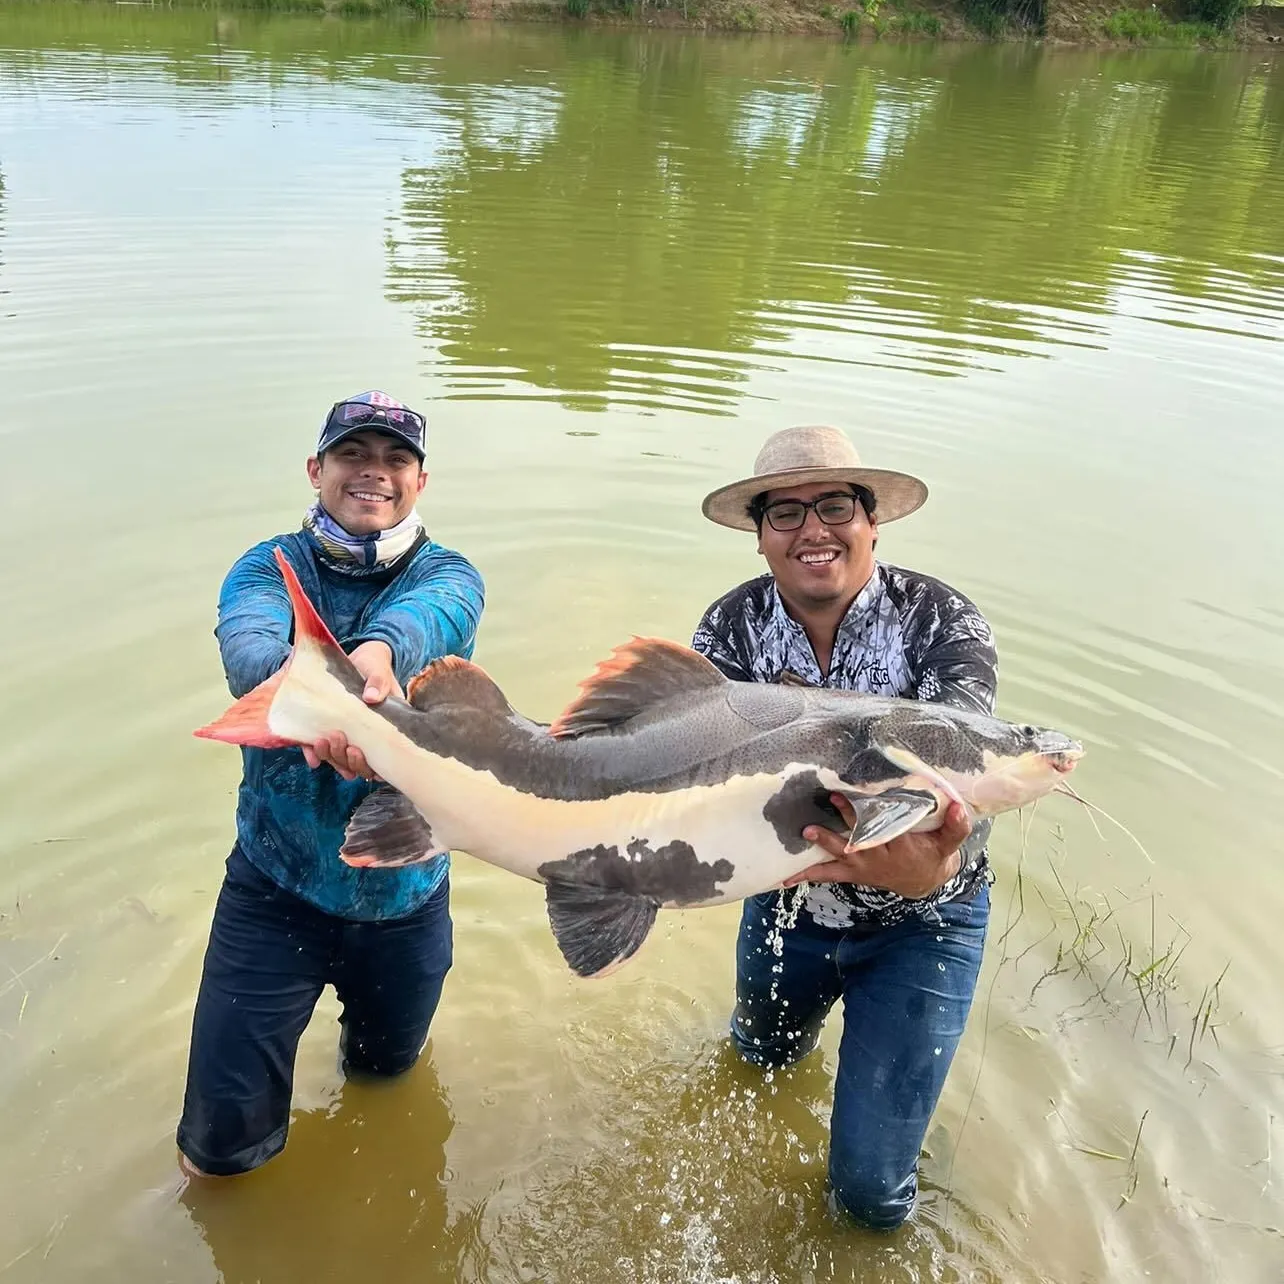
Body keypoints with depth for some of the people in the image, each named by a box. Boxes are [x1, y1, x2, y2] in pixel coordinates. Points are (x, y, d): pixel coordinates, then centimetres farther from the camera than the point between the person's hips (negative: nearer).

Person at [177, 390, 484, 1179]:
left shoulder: (448, 577, -6)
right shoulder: (272, 567, -6)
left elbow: (422, 618, -31)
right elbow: (246, 644, -29)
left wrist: (376, 652, -55)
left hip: (406, 895, 1)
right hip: (276, 886, 0)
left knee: (388, 1066, 24)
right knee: (221, 1145, 4)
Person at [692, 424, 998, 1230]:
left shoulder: (940, 620, -23)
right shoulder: (732, 629, -15)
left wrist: (935, 867, -60)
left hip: (919, 920, -3)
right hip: (787, 900, 3)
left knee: (871, 1190, 3)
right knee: (763, 1055, 32)